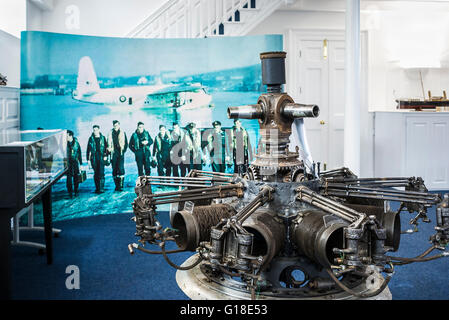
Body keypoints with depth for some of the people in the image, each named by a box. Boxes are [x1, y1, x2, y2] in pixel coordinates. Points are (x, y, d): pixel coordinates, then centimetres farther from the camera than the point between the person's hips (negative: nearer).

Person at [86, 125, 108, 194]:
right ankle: (97, 188, 13)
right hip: (94, 158, 2)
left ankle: (101, 188, -9)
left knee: (101, 173, -10)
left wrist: (106, 155, -4)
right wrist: (88, 159, 7)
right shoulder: (91, 139, 9)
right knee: (96, 173, 5)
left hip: (101, 157, -2)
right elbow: (88, 149, 11)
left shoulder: (102, 138, 7)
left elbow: (106, 147, 7)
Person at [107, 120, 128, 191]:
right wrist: (109, 151, 1)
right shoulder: (110, 133, 9)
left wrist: (123, 151, -2)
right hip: (113, 154, 2)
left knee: (120, 168, -12)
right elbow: (108, 144, 13)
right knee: (114, 170, 2)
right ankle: (117, 186, 10)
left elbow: (126, 143, 9)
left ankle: (121, 185, -9)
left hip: (120, 154, -2)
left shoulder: (122, 133, 6)